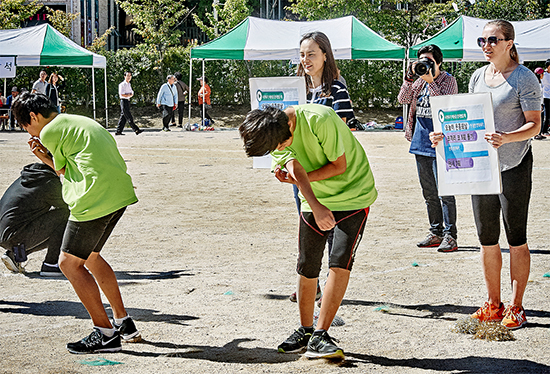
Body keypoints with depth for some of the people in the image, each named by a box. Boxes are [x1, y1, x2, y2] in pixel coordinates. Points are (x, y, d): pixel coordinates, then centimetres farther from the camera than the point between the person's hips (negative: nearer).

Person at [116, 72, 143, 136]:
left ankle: (118, 131, 12)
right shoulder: (122, 84, -9)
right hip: (124, 101, -9)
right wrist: (129, 94, -8)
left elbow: (132, 93, 16)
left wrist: (128, 95, -6)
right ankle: (136, 130, -11)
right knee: (129, 117, -8)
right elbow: (122, 94, -17)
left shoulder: (129, 84, 18)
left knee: (123, 117, 9)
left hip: (128, 101, 9)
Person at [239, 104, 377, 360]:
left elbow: (339, 165, -22)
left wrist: (299, 178, -22)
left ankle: (319, 336, -11)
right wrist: (316, 207, -42)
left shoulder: (320, 119, -30)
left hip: (353, 194, -5)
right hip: (315, 200, 5)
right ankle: (305, 330, 22)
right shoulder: (273, 137, -13)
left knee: (340, 263, -15)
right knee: (307, 267, 5)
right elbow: (295, 169, -26)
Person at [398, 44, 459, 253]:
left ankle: (450, 236, -3)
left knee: (444, 193, -7)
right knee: (429, 194, 12)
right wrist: (409, 77, -8)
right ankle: (435, 233, 20)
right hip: (420, 144, 7)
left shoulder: (448, 81, -5)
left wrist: (430, 80, -22)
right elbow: (403, 99, 3)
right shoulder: (419, 82, 13)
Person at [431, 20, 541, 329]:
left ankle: (516, 307, 10)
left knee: (516, 239, 0)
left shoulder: (524, 78, -9)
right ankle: (494, 304, 23)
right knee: (487, 239, 11)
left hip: (514, 165, -6)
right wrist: (446, 135, 2)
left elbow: (535, 125, -12)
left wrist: (507, 138, -29)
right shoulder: (478, 77, 11)